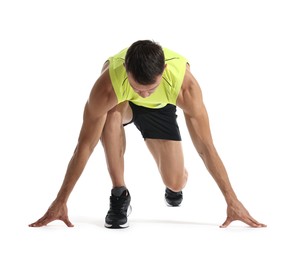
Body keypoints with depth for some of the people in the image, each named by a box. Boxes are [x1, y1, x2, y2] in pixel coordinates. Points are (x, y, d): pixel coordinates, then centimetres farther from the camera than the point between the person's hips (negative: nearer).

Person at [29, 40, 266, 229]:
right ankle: (119, 194, -23)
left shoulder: (184, 84, -41)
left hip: (160, 107, 1)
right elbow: (85, 145, -34)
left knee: (176, 183, -11)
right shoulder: (108, 85, -43)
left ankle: (175, 184, 30)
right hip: (122, 102, -1)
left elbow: (206, 147, -32)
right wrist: (61, 201, -31)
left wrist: (232, 200, -29)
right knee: (111, 112, -39)